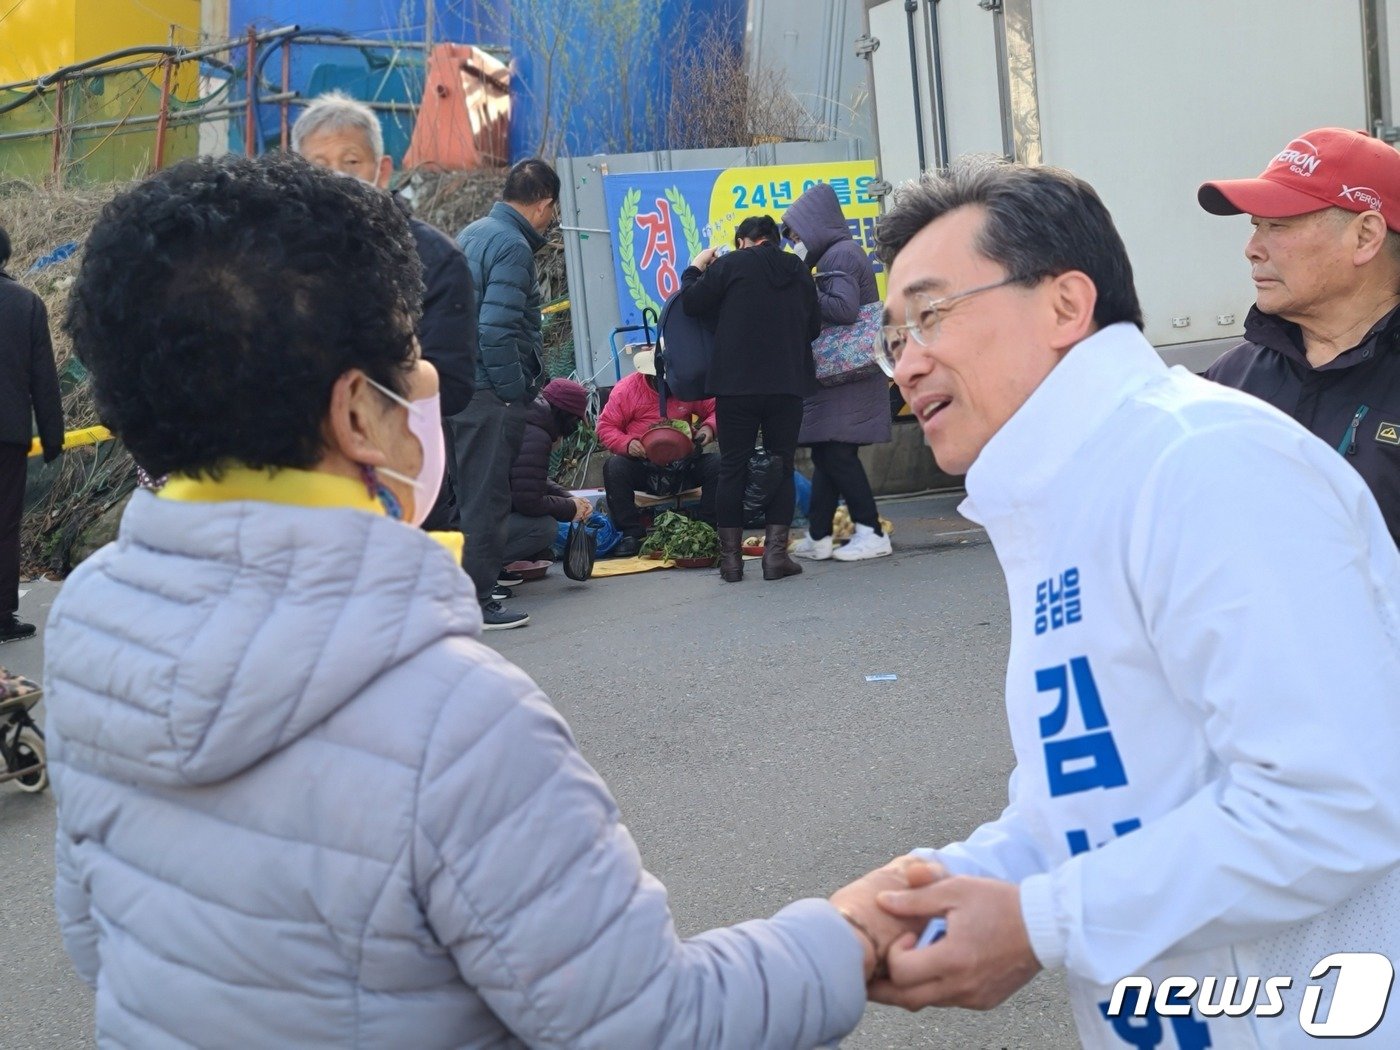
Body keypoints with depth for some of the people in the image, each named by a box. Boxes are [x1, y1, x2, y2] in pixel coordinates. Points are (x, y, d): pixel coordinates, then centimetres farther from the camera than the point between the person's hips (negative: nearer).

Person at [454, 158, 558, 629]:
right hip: (490, 395, -9)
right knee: (486, 498, -2)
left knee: (473, 494, 18)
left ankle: (471, 587, 27)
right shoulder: (513, 246, -15)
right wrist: (516, 394, -16)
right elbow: (496, 330, -23)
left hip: (459, 386, 9)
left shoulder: (472, 233, 14)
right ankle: (475, 601, 3)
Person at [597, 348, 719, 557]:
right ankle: (631, 534, -22)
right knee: (614, 467, -31)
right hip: (642, 467, -1)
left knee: (718, 465, -24)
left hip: (684, 465, 1)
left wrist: (709, 427, -13)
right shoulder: (627, 388, -4)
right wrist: (626, 444, -21)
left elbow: (715, 410, 11)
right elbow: (606, 426, -2)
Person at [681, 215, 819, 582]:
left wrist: (695, 268, 13)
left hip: (737, 383, -2)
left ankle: (731, 557, 4)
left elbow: (691, 303, -4)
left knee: (732, 468, 4)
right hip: (788, 383, 3)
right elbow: (814, 327, 17)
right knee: (782, 466, 7)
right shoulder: (799, 270, 11)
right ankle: (776, 552, -1)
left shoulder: (731, 265, -2)